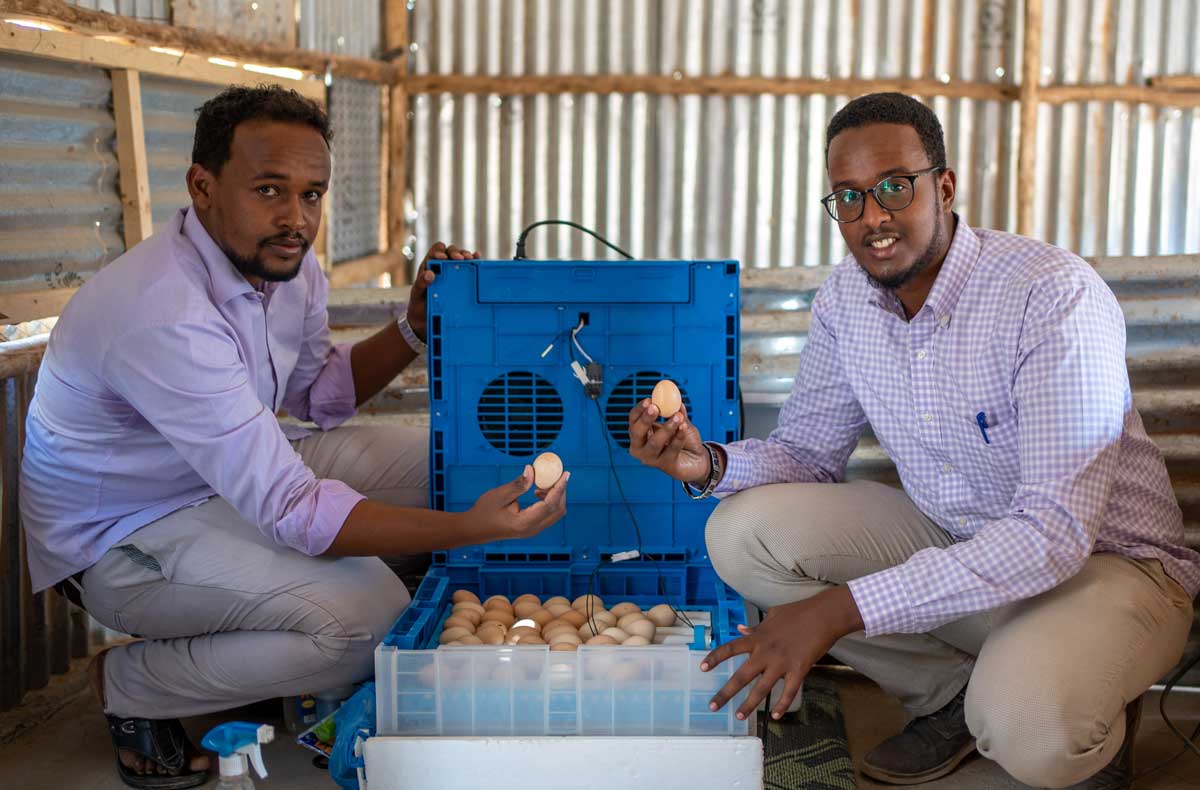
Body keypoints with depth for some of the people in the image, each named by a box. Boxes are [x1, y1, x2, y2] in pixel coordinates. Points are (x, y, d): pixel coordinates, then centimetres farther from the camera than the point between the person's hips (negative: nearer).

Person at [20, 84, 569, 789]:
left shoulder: (287, 263, -6)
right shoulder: (163, 315, -34)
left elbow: (319, 397, 11)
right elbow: (292, 513, -35)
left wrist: (415, 329, -7)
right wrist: (474, 528, -42)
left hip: (242, 472, 9)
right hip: (125, 537, -8)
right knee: (371, 614, -26)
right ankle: (131, 686, -3)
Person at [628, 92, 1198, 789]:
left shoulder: (1055, 295, -26)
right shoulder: (845, 299, -5)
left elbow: (1054, 533, -32)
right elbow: (807, 451, 6)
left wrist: (843, 608, -37)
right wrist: (709, 464, -18)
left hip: (1106, 561, -6)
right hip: (951, 541, 6)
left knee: (1029, 729, -37)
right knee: (742, 531, -12)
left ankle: (1095, 731, 4)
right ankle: (952, 694, 4)